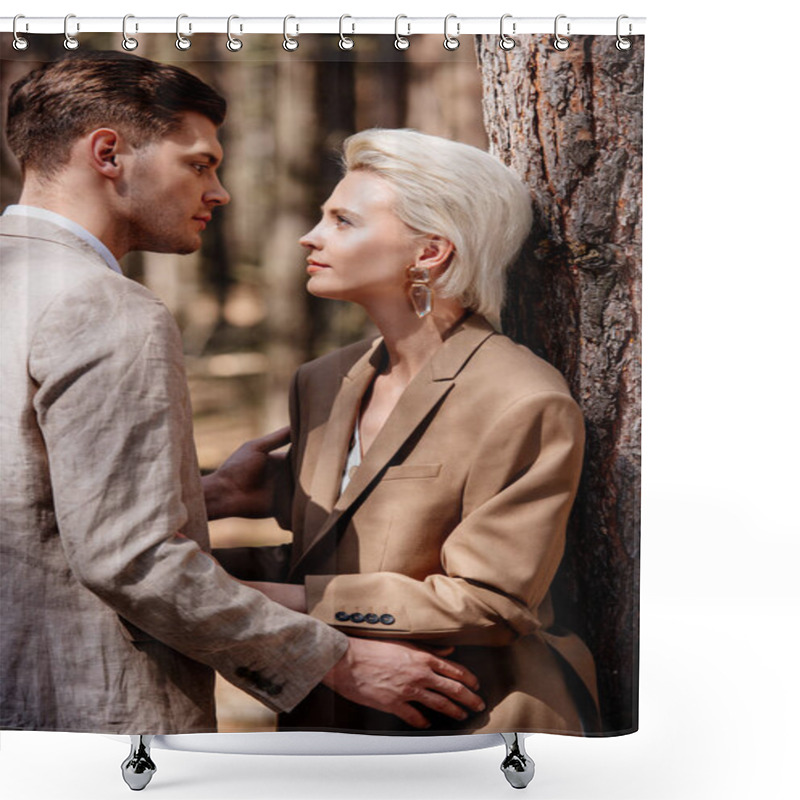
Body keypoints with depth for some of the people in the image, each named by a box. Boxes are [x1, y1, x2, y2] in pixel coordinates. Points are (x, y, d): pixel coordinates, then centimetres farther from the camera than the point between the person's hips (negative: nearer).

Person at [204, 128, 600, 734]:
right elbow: (311, 560, 9)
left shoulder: (527, 405, -18)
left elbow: (488, 602, -19)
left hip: (474, 726, -6)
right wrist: (220, 502, -9)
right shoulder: (325, 383, 5)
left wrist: (297, 602, -19)